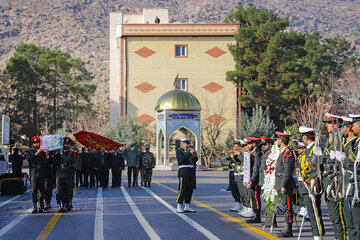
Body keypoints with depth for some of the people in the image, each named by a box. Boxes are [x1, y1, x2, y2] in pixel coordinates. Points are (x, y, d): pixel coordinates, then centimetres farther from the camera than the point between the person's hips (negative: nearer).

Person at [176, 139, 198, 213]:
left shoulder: (188, 151, 19)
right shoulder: (179, 150, -2)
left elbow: (194, 161, 15)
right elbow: (181, 159, -20)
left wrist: (195, 156, -6)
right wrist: (190, 153, -22)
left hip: (190, 172, 8)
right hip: (183, 171, -8)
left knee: (189, 189, 6)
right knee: (182, 189, -9)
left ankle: (187, 207, 9)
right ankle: (179, 207, -4)